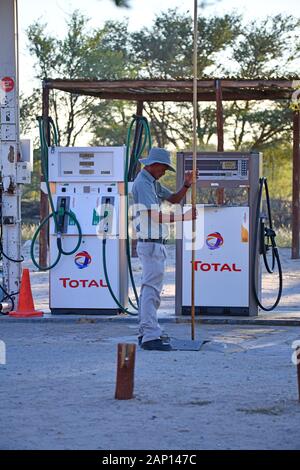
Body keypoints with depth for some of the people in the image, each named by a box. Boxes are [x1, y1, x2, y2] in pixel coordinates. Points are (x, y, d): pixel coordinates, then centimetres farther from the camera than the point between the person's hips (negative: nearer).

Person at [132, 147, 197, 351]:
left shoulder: (153, 182, 16)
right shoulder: (143, 184, -16)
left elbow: (174, 199, 23)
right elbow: (157, 217, -21)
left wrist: (186, 185, 5)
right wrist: (185, 217, -16)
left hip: (155, 244, 11)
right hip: (151, 244, -11)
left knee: (149, 289, 15)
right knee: (152, 290, -14)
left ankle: (145, 332, 21)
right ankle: (151, 337, -18)